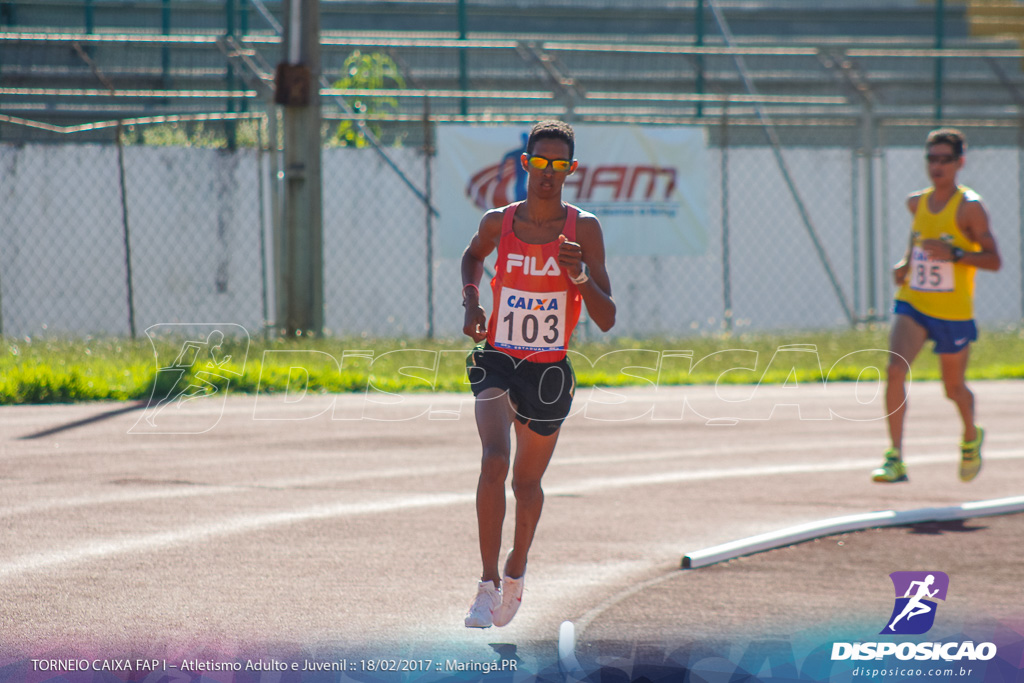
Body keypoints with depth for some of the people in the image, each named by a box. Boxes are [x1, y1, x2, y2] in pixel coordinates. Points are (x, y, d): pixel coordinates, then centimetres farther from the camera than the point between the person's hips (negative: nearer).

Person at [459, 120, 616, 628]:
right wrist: (471, 302, 4)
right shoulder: (498, 222, -5)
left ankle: (516, 570, 42)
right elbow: (473, 257, 22)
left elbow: (606, 321, -13)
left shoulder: (583, 229, -10)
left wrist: (579, 275, -30)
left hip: (549, 371, 0)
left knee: (527, 482, 14)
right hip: (497, 362, 0)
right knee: (495, 462, -23)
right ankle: (488, 585, -20)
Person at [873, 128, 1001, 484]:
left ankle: (971, 436, 46)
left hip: (953, 311, -3)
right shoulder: (917, 202, 6)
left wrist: (954, 254, -26)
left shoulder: (969, 207, -10)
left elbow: (994, 260, -12)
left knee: (954, 388, 12)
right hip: (912, 303, 3)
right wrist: (904, 264, 10)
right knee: (896, 369, -20)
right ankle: (895, 459, -20)